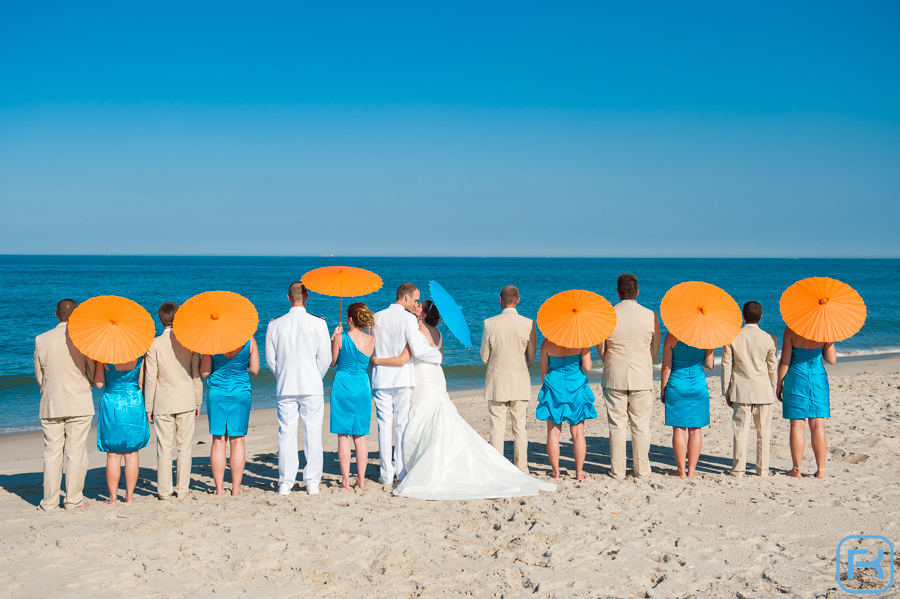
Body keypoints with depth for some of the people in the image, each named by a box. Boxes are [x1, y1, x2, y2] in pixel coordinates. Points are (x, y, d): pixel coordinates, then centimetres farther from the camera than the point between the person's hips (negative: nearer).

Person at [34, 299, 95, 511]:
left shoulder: (41, 340, 1)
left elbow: (39, 377, 8)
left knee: (52, 453, 7)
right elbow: (93, 375, -1)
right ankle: (74, 500, 5)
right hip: (79, 404, -2)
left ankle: (50, 501, 9)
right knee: (76, 453, 3)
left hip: (51, 405, 2)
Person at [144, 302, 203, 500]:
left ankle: (164, 491, 8)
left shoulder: (154, 344, -6)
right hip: (186, 401, 1)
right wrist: (198, 401, 12)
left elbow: (150, 378, -4)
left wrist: (148, 407, 3)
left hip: (163, 403, -1)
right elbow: (197, 373, 3)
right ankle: (183, 489, 8)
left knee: (164, 448, 4)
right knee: (184, 447, 6)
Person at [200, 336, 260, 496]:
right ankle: (236, 489, 7)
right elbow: (254, 370, -1)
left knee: (218, 441, 7)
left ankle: (219, 489, 8)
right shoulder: (249, 340, -7)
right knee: (237, 440, 6)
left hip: (216, 393, 0)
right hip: (240, 393, 0)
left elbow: (204, 373, -5)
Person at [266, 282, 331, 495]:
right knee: (313, 434, 5)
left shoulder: (275, 324, 0)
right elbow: (325, 358, -3)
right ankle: (312, 482, 7)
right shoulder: (318, 323, -5)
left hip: (285, 388, 1)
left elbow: (270, 359, 5)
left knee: (286, 434, 5)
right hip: (312, 387, -1)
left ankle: (285, 482, 7)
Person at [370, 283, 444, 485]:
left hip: (380, 379, 4)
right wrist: (438, 355, -2)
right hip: (402, 378, -4)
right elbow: (417, 349, -16)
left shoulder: (377, 318, 6)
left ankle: (386, 474, 6)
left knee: (384, 425, 5)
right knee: (403, 426, 4)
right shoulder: (408, 319, -9)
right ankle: (402, 471, 7)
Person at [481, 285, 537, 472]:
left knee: (497, 428, 5)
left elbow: (484, 357, -2)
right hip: (520, 383, 1)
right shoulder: (528, 324, -6)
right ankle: (521, 469, 12)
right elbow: (531, 358, 2)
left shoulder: (489, 323, -9)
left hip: (496, 382, -1)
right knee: (520, 427, 9)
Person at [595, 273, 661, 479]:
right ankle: (642, 470, 11)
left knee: (617, 426, 5)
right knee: (641, 425, 7)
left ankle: (617, 470, 8)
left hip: (614, 377, 0)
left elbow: (600, 349, 4)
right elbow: (655, 348, 8)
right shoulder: (650, 315, -3)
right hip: (642, 377, 0)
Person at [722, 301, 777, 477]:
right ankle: (762, 468, 10)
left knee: (741, 430, 2)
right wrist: (773, 390, 15)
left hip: (741, 390, 0)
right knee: (763, 431, 7)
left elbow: (726, 365, 0)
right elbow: (772, 367, 4)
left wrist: (726, 391, 7)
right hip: (763, 390, 0)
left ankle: (738, 469, 2)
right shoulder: (769, 339, -3)